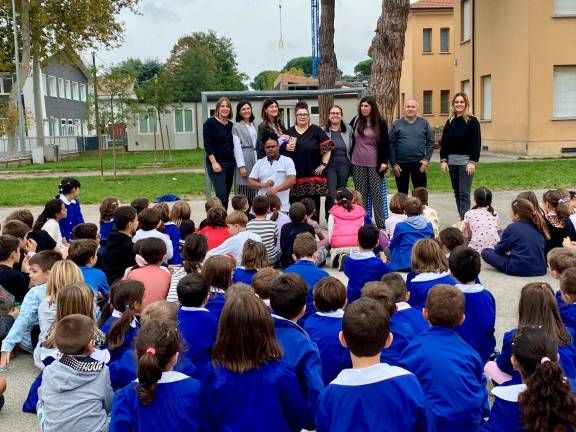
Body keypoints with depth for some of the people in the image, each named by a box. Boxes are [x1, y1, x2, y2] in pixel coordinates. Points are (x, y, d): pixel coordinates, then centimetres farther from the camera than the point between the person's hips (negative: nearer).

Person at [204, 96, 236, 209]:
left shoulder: (230, 125, 12)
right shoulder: (210, 123, -5)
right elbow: (207, 145, -10)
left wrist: (234, 160, 11)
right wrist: (214, 162, -17)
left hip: (230, 164, 6)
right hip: (216, 164, -6)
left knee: (226, 195, 7)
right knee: (221, 195, -12)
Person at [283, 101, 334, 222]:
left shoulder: (316, 130, 3)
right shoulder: (290, 132, 13)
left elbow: (328, 147, 0)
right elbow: (281, 151, 18)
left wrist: (324, 164, -5)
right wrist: (286, 148, -3)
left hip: (313, 175, -2)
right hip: (295, 175, 3)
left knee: (313, 203, 0)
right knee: (295, 203, 1)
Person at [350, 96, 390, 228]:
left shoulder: (380, 123, 2)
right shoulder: (356, 121, 7)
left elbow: (385, 144, 3)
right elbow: (350, 140, 15)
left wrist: (384, 162, -5)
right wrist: (349, 161, 10)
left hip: (375, 164, -2)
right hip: (358, 164, 2)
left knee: (377, 194, -2)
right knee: (361, 195, 4)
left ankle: (381, 224, 3)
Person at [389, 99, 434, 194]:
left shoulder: (424, 123, 5)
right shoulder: (396, 124, 2)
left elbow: (431, 142, 5)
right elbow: (391, 145, -1)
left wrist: (426, 159, -6)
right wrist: (394, 164, -7)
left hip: (419, 164, 0)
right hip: (401, 165, 0)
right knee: (402, 194, 10)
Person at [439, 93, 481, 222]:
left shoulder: (472, 121, -4)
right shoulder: (450, 122, 10)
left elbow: (476, 142, -9)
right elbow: (444, 142, 10)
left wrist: (473, 162, -15)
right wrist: (443, 160, 2)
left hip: (466, 160, -5)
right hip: (452, 160, 5)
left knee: (464, 193, -9)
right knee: (457, 192, 8)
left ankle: (465, 220, -9)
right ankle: (462, 219, 15)